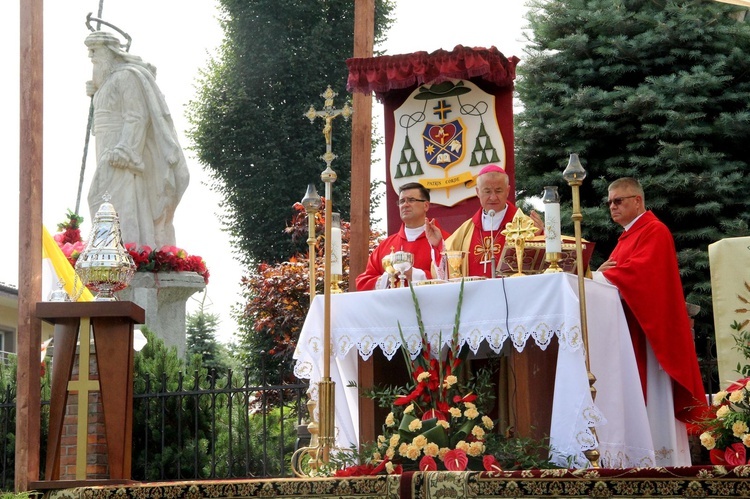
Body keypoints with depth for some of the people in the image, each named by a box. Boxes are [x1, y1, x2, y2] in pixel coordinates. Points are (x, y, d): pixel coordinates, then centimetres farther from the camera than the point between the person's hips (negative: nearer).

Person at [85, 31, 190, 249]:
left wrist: (125, 152, -27)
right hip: (114, 154, 10)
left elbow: (137, 116, -19)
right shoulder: (111, 78, 19)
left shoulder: (128, 76, -11)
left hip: (124, 154, -10)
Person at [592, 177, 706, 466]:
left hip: (649, 328, -9)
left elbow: (637, 272, -23)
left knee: (652, 394, -9)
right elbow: (621, 273, 16)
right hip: (629, 329, 9)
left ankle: (663, 459, -7)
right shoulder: (628, 236, 21)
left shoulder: (654, 232, -10)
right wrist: (601, 273, -6)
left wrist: (595, 276, -19)